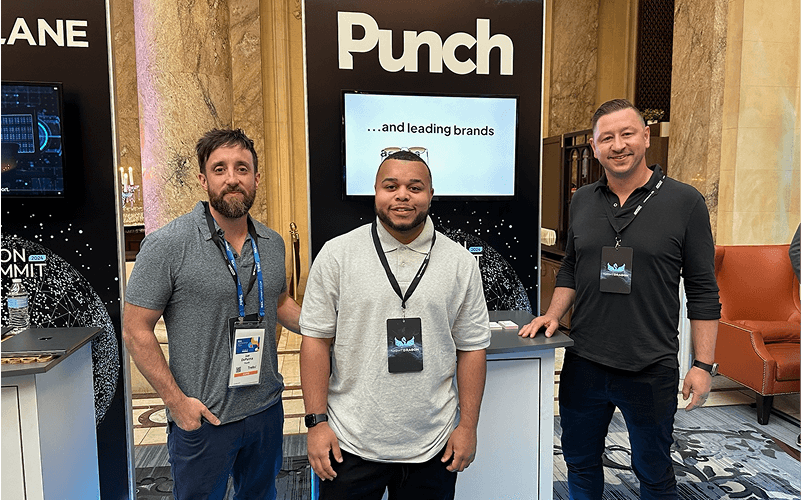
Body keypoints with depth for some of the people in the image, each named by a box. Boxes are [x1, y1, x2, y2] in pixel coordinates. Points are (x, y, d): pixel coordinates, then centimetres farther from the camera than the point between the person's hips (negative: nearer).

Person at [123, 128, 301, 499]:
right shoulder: (168, 245, -15)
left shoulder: (272, 243, 2)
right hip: (202, 418, -5)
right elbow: (136, 330, -12)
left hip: (267, 409, 5)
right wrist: (176, 401, -14)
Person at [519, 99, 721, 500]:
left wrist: (704, 364, -7)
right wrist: (553, 314, 1)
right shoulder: (582, 201, 4)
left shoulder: (685, 202, -7)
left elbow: (703, 291, -5)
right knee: (580, 464, 20)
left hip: (652, 370, -3)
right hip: (583, 363, 4)